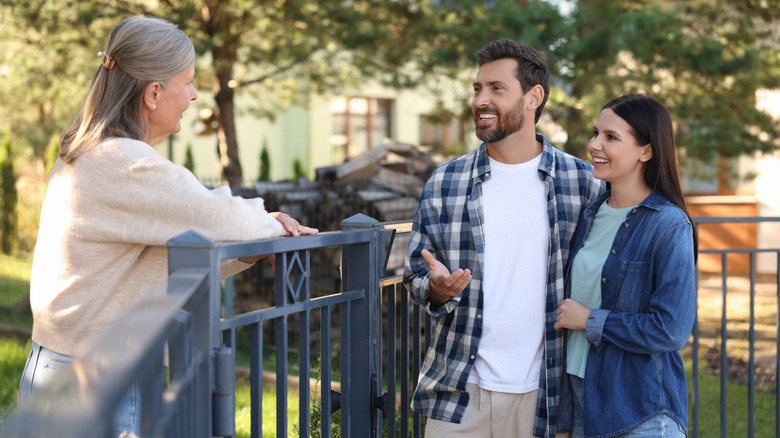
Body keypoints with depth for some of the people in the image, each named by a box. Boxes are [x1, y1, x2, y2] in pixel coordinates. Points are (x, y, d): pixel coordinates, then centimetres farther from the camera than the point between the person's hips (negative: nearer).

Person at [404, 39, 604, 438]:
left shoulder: (582, 183, 0)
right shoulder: (444, 183, 3)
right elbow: (416, 276, 8)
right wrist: (437, 288, -14)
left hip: (545, 394, -1)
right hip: (459, 393, 1)